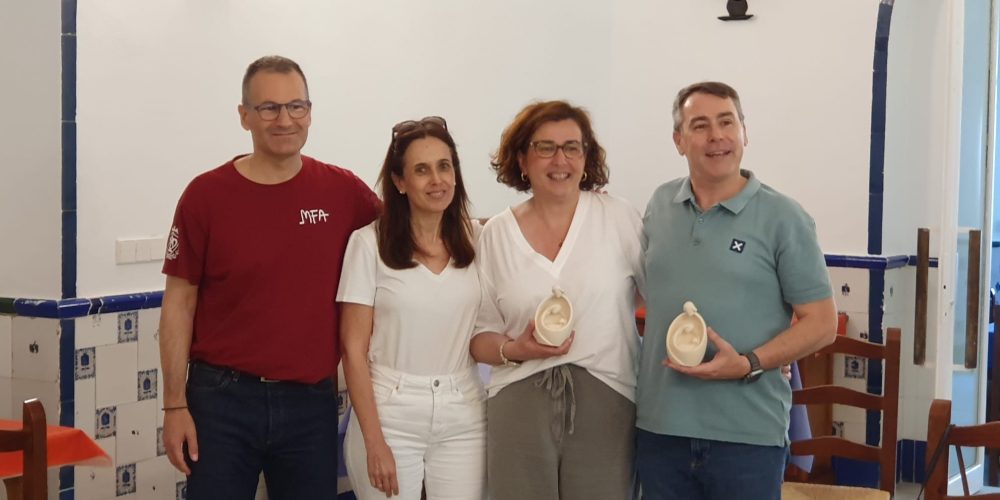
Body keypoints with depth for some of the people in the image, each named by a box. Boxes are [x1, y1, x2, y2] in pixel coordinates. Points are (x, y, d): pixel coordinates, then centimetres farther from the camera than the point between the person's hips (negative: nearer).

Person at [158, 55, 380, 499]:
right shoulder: (206, 195, -4)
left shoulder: (343, 191, 0)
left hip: (312, 401, 2)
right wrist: (175, 405, -4)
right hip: (222, 398, -1)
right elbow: (179, 304, -1)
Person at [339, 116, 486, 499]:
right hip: (390, 415, -3)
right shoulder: (370, 242, -7)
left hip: (464, 419, 3)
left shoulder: (475, 241, 4)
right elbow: (354, 349, -7)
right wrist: (374, 442, -11)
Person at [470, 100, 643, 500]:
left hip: (604, 402, -1)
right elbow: (481, 335, 8)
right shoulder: (496, 234, 6)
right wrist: (515, 350, -11)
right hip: (519, 405, 1)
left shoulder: (619, 218, 0)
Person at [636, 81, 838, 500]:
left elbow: (820, 324, -6)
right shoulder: (659, 206, 7)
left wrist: (748, 364, -19)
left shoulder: (782, 218, -5)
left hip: (748, 435, -4)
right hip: (660, 428, 4)